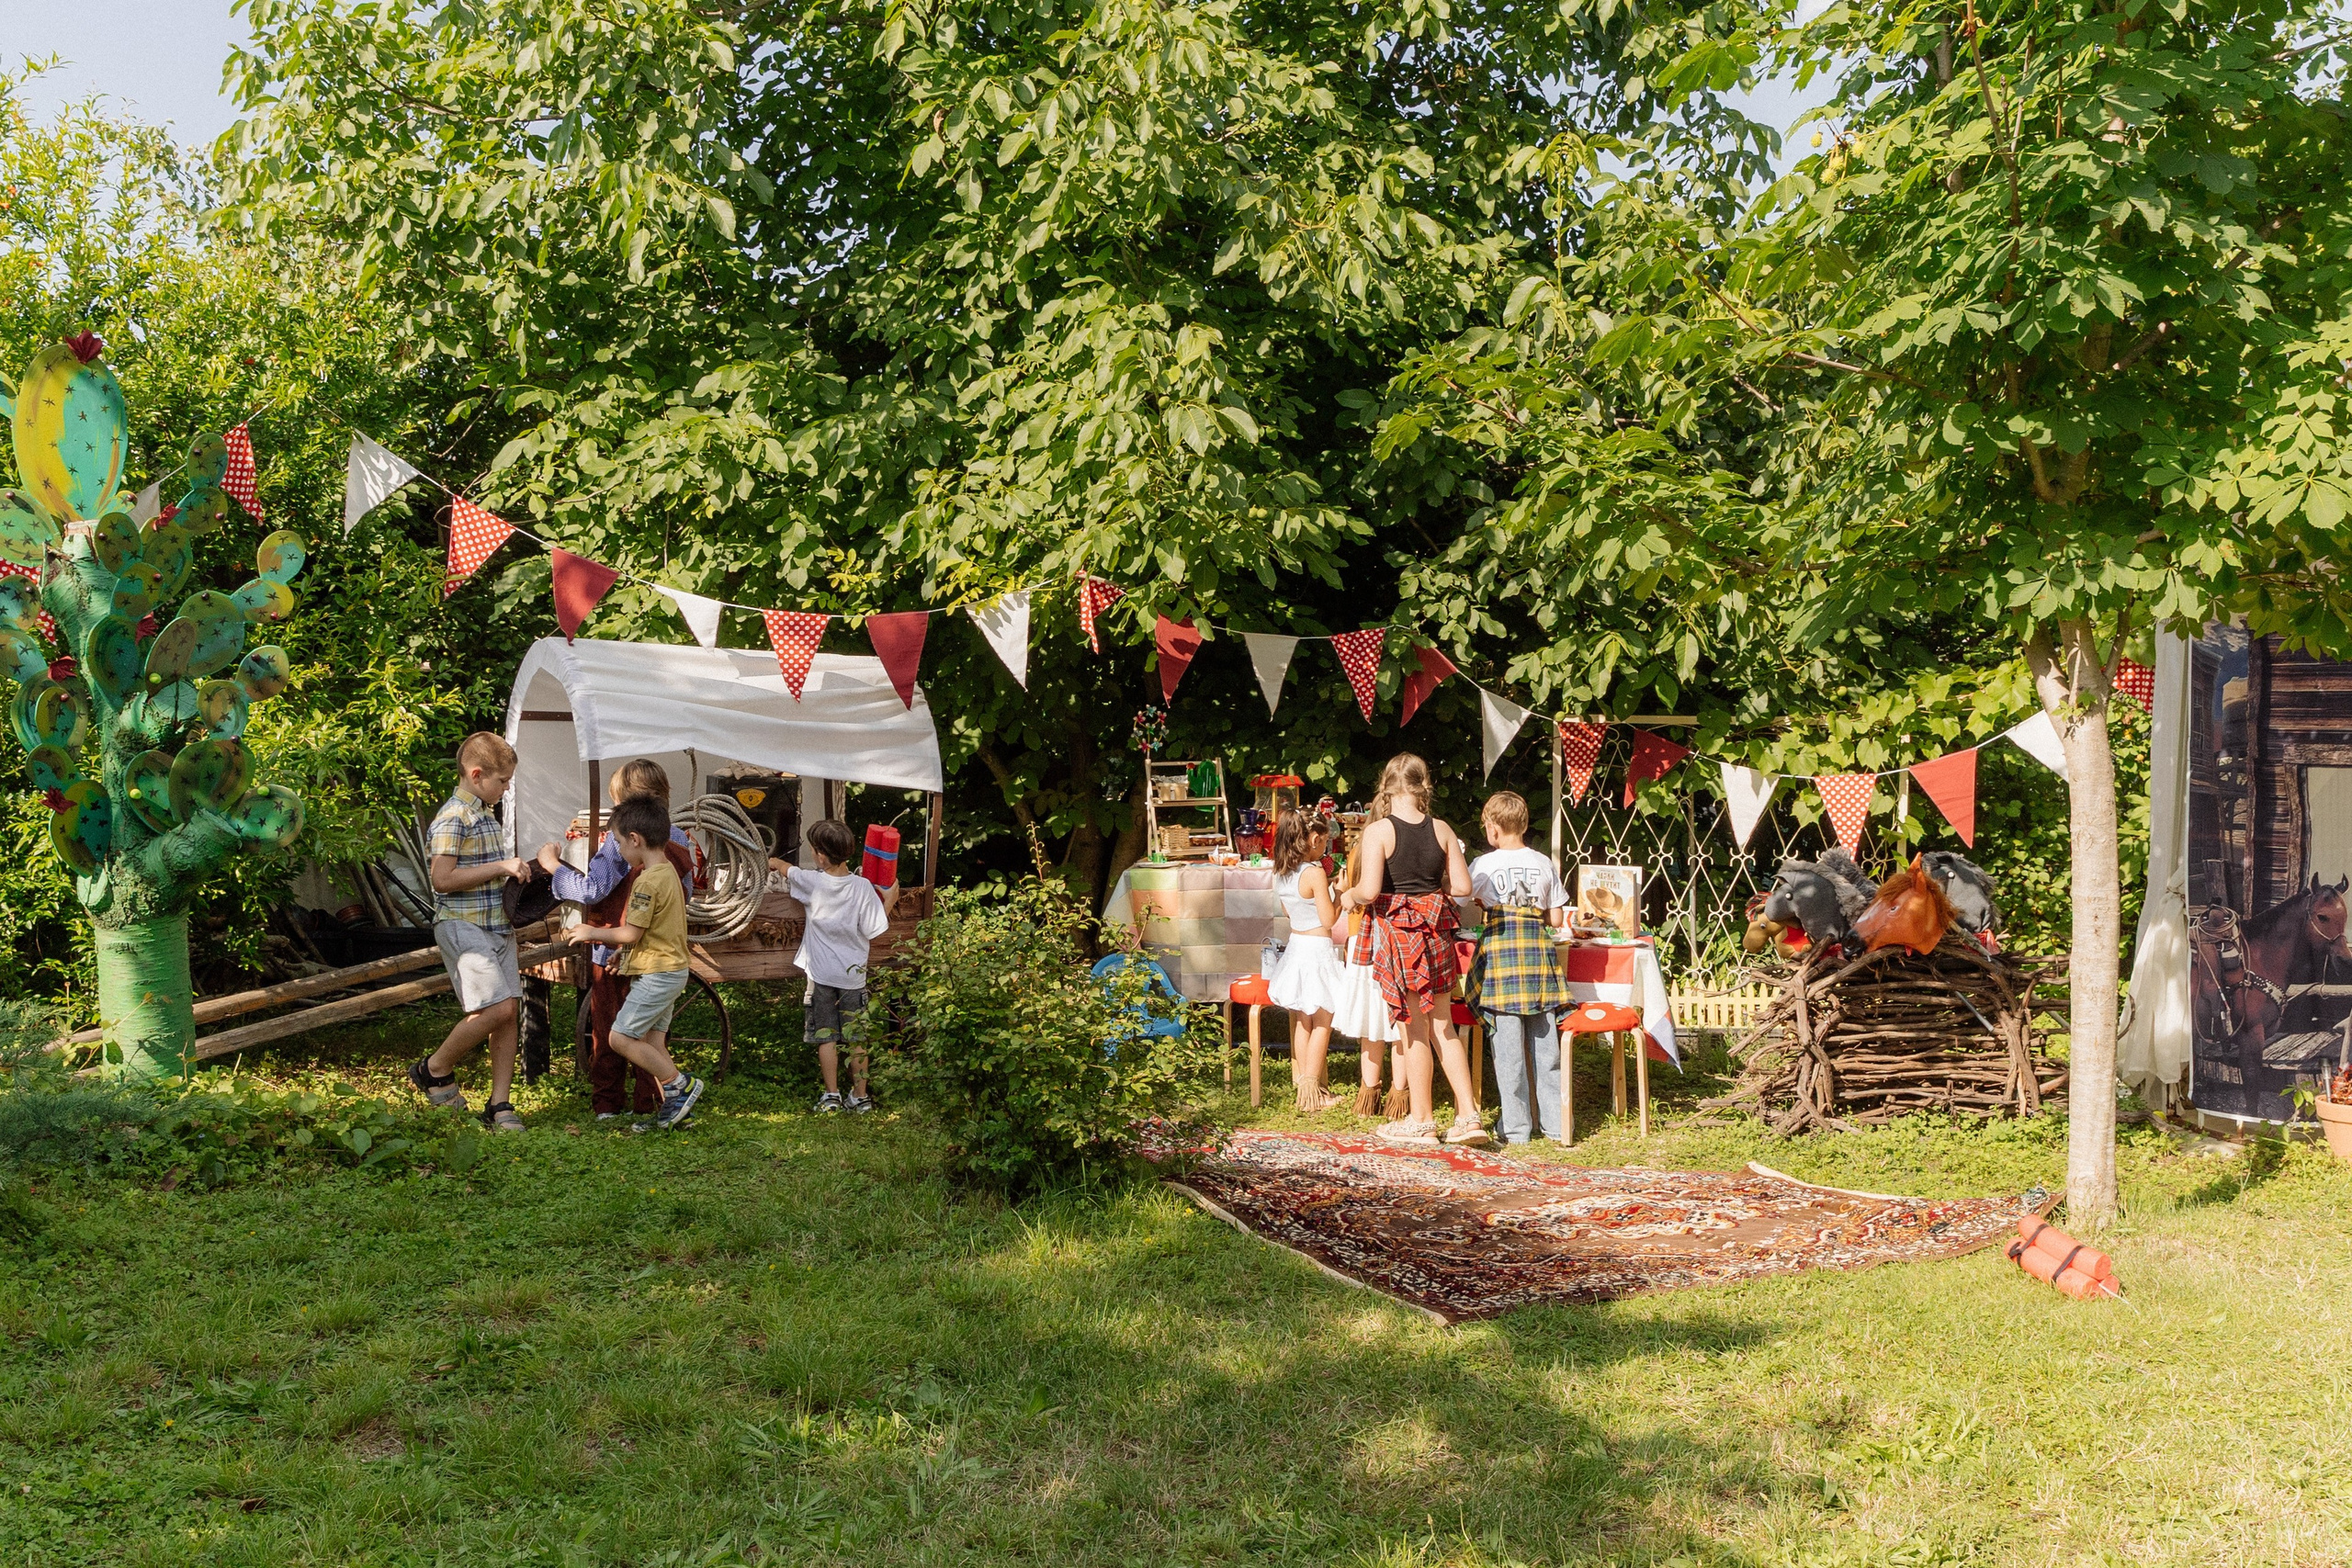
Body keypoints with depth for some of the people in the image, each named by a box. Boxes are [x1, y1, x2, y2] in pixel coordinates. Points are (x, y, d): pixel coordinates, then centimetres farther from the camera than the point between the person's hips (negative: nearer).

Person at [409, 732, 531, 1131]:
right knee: (496, 1007, -17)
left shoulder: (488, 815, 18)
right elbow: (443, 878, -20)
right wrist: (500, 867, -17)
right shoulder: (454, 817, -13)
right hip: (463, 926, -9)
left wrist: (513, 874, 14)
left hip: (496, 926, 9)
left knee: (507, 1014, 3)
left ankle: (499, 1105, 8)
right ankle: (435, 1069, 4)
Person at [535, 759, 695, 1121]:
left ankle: (607, 1103, 13)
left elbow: (592, 890, -22)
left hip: (612, 951, -5)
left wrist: (554, 865, -9)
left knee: (607, 1029, 8)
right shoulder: (680, 840, 1)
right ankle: (648, 1102, 15)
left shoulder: (620, 837, -18)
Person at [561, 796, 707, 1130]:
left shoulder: (648, 881, -19)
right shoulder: (668, 871, 12)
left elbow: (631, 933, -18)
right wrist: (623, 952, 19)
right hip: (670, 968, 10)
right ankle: (674, 1104, 10)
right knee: (652, 1043, 10)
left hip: (657, 974, -10)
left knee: (621, 1037, -7)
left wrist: (593, 933, -3)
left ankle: (681, 1086, -4)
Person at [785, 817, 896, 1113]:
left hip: (821, 975, -1)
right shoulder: (863, 887, -13)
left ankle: (831, 1096, 9)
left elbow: (788, 870, 12)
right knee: (856, 1038, 10)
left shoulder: (812, 882, -10)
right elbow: (872, 931, -10)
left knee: (825, 1036, 9)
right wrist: (888, 903, 4)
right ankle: (860, 1096, 15)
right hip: (853, 975, 1)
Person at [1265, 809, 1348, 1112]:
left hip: (1295, 946, 8)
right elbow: (1329, 919, -15)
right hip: (1317, 948, -7)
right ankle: (1313, 1091, 1)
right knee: (1321, 1023, 1)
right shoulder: (1315, 873, -19)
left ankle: (1302, 1083, 22)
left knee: (1302, 1020, 16)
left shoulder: (1281, 874, 3)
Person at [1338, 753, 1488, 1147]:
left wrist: (1350, 896, 1)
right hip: (1436, 932, 4)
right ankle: (1468, 1115, 9)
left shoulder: (1378, 831, -12)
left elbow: (1369, 890, -20)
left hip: (1398, 935, -4)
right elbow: (1462, 886, 2)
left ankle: (1421, 1121, 13)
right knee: (1443, 1026, 13)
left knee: (1415, 1030, 4)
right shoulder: (1442, 830, 1)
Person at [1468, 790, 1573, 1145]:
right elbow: (1557, 919, 10)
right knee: (1545, 1042, 9)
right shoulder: (1544, 864, 8)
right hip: (1539, 948, 3)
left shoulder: (1484, 865, -1)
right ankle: (1555, 1124, 12)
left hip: (1500, 950, -3)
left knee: (1509, 1046, 1)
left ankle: (1516, 1128, 3)